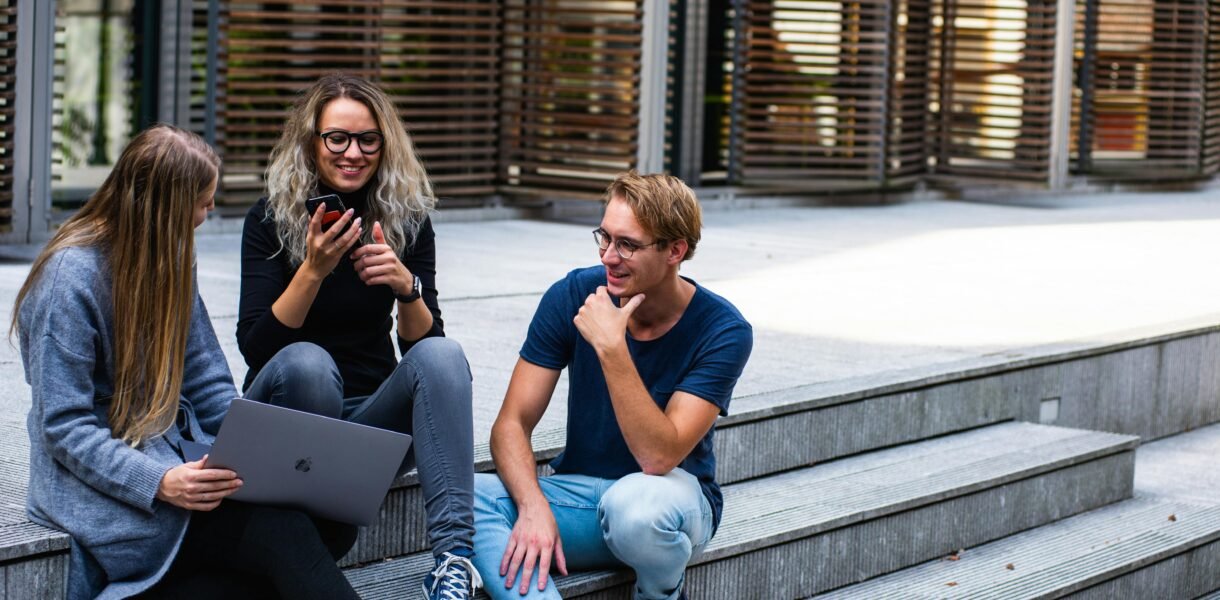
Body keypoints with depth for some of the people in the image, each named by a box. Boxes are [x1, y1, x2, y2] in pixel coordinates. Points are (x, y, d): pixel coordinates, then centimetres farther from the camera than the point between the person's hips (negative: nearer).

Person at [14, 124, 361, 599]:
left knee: (333, 524, -21)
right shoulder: (70, 278, -13)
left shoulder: (169, 261, 11)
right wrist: (160, 483, -31)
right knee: (281, 531, -31)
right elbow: (64, 427, -17)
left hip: (177, 454, 8)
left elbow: (207, 382, 12)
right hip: (103, 480, -8)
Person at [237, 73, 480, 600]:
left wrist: (406, 286, -23)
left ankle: (455, 555, -38)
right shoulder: (271, 219, -7)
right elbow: (254, 348, -15)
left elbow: (421, 343, -3)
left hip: (372, 417, 3)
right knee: (305, 362, -34)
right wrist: (313, 270, -28)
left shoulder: (408, 221, 1)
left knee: (443, 354, -26)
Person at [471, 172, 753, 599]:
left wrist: (611, 347, -33)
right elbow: (512, 424, -9)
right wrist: (534, 506, -28)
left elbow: (658, 457, -25)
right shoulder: (573, 295, -7)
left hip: (672, 495, -2)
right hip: (579, 492, 3)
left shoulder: (723, 331, -15)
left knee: (634, 502, -39)